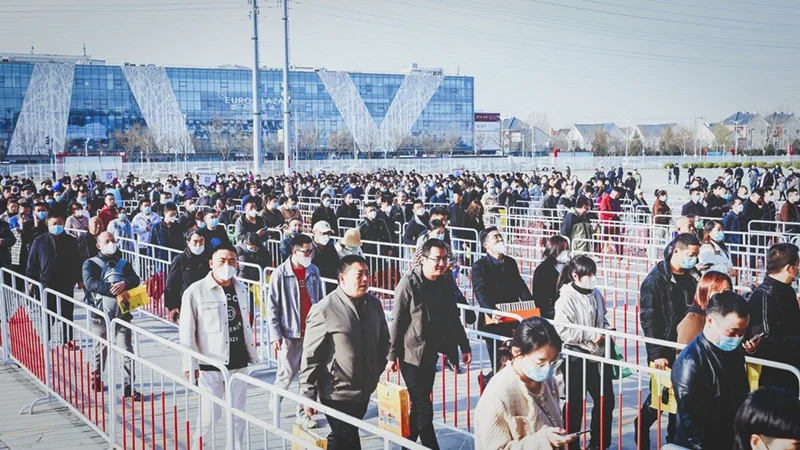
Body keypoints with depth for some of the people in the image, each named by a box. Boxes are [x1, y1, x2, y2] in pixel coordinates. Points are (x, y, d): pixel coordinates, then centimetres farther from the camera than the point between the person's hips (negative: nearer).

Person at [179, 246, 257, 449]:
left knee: (238, 415, 11)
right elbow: (187, 333, -8)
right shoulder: (195, 292, -10)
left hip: (239, 364, 5)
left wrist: (253, 356, 15)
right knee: (209, 416, -1)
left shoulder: (241, 289, 6)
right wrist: (190, 365, -10)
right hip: (210, 366, -5)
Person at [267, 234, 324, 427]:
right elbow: (272, 307, -7)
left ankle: (304, 414, 14)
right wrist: (275, 335, -11)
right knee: (287, 373, 2)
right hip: (290, 333, -4)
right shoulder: (280, 274, -8)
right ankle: (276, 402, 29)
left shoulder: (314, 271, 5)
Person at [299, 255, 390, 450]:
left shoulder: (374, 304, 1)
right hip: (337, 393, -6)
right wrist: (308, 395, -12)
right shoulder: (324, 310, -16)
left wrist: (377, 371, 13)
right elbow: (310, 356, -13)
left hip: (364, 390, 6)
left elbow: (384, 340, 16)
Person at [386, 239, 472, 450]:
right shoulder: (409, 284, -12)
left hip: (431, 352, 6)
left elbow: (453, 319, 15)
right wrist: (392, 355, -11)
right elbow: (397, 321, -10)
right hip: (411, 352, -6)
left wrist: (464, 346, 13)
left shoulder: (447, 284, 5)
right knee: (423, 406, -7)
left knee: (419, 403, 14)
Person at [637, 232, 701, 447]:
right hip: (665, 351, -5)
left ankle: (674, 440, 23)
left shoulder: (693, 276, 7)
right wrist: (657, 354, -15)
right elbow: (648, 320, -12)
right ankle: (641, 435, 24)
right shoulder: (656, 280, -11)